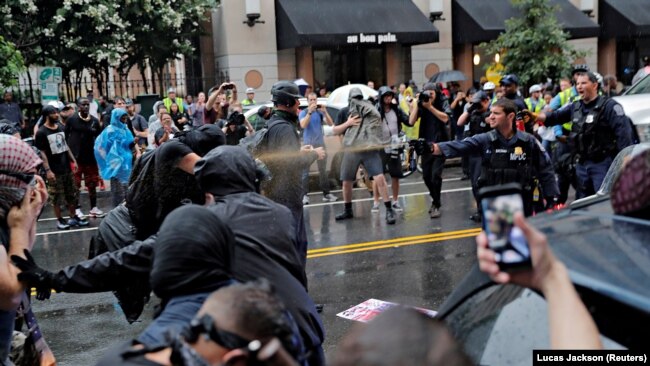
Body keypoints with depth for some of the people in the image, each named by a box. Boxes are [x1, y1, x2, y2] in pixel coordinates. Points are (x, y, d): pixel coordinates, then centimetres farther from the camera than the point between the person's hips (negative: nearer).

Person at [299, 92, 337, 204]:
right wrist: (310, 112, -21)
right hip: (308, 144, -2)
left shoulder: (320, 112, 5)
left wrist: (325, 112, -16)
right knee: (305, 171, -5)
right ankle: (305, 195, -5)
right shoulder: (303, 112, 1)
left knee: (323, 170, 6)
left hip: (320, 144, 2)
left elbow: (330, 124, -3)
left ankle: (326, 193, 11)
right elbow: (303, 125, -15)